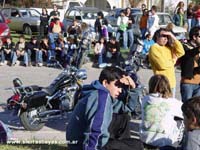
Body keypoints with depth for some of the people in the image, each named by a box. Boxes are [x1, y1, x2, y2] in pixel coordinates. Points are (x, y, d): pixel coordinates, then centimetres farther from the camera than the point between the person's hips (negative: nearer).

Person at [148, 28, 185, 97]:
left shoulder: (169, 47, 15)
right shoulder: (154, 48, -8)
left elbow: (181, 52, 1)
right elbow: (162, 64, -18)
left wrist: (173, 38, -2)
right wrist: (173, 61, 0)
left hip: (172, 83, 8)